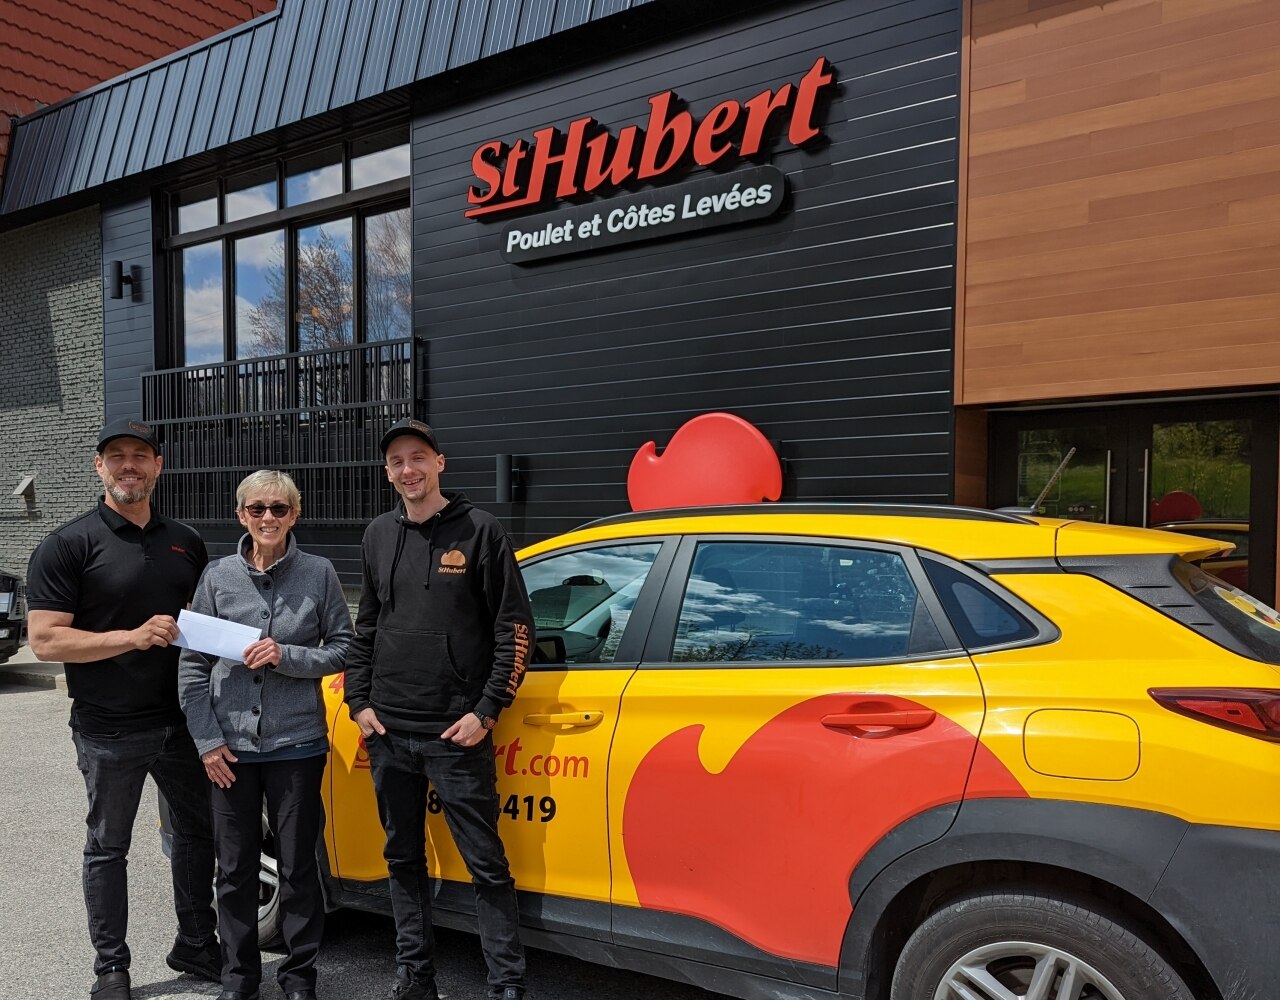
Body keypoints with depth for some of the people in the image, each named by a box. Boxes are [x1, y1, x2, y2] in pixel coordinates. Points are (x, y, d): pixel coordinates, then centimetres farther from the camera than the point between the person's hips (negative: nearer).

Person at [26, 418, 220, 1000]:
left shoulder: (186, 543, 8)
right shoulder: (68, 546, -8)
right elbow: (45, 641, -15)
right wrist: (132, 636, -25)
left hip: (182, 722, 5)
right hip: (109, 731, -5)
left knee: (197, 832, 15)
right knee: (108, 848, 10)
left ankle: (195, 946, 33)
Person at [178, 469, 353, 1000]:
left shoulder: (318, 573, -2)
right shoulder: (217, 577, 1)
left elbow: (342, 649, 1)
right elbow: (192, 666, 3)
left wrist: (286, 657, -16)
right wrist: (207, 740, -2)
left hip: (296, 743, -1)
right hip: (230, 746, 1)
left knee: (297, 865, 8)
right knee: (235, 868, 12)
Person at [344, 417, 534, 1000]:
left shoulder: (479, 531, -4)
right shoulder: (378, 536, 11)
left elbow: (514, 629, -6)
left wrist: (486, 712, -11)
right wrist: (358, 702, 9)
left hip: (457, 733, -5)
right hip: (388, 732, 6)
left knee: (486, 864, -1)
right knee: (403, 860, 16)